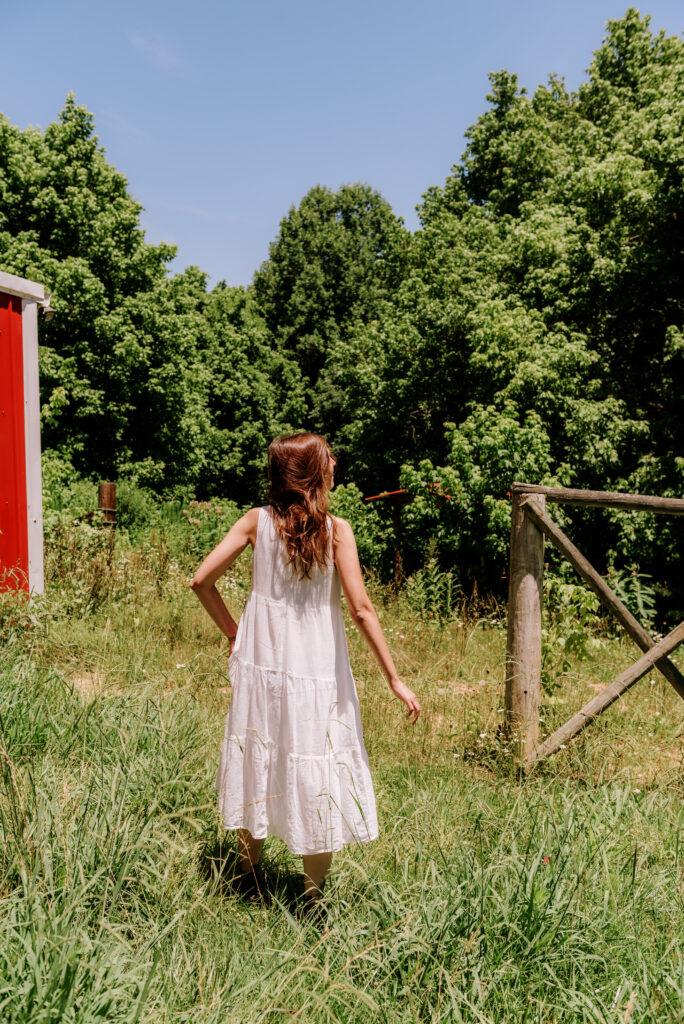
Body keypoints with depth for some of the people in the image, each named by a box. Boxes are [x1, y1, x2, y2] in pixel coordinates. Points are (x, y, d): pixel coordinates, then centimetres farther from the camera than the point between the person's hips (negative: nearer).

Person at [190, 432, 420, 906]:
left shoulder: (257, 521, -3)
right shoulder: (335, 529, -13)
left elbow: (202, 580, -2)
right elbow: (361, 609, -17)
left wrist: (233, 632, 10)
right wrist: (395, 678, -11)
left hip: (259, 665, 4)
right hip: (316, 673, -4)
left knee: (258, 760, 19)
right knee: (316, 775, 10)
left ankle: (248, 877, 36)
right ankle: (314, 894, 23)